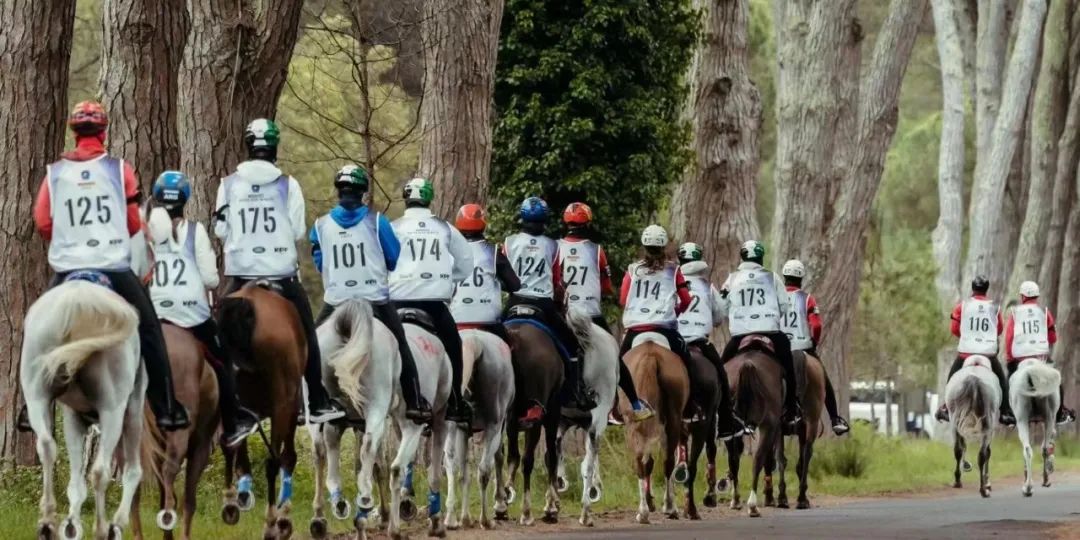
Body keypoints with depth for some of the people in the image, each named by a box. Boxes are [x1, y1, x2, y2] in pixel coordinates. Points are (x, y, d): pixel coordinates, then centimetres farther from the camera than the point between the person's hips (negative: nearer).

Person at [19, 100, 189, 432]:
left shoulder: (56, 172, 2)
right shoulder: (119, 169, -2)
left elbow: (42, 222, 0)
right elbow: (134, 223, 1)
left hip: (67, 267, 2)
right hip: (115, 265, -1)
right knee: (149, 333, 8)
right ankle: (166, 408, 4)